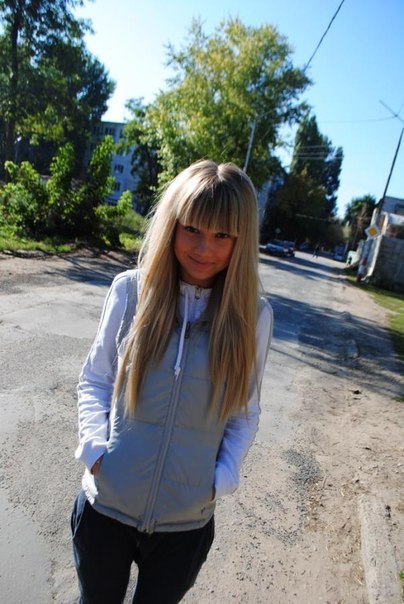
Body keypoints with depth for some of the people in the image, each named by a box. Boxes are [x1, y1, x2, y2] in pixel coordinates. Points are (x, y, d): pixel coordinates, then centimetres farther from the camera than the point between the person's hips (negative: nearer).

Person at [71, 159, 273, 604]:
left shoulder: (253, 316, -10)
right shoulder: (130, 290, -11)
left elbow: (244, 413, -1)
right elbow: (94, 380, -1)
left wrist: (222, 478, -11)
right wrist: (94, 448, -13)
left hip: (187, 522, 0)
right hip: (105, 506, 1)